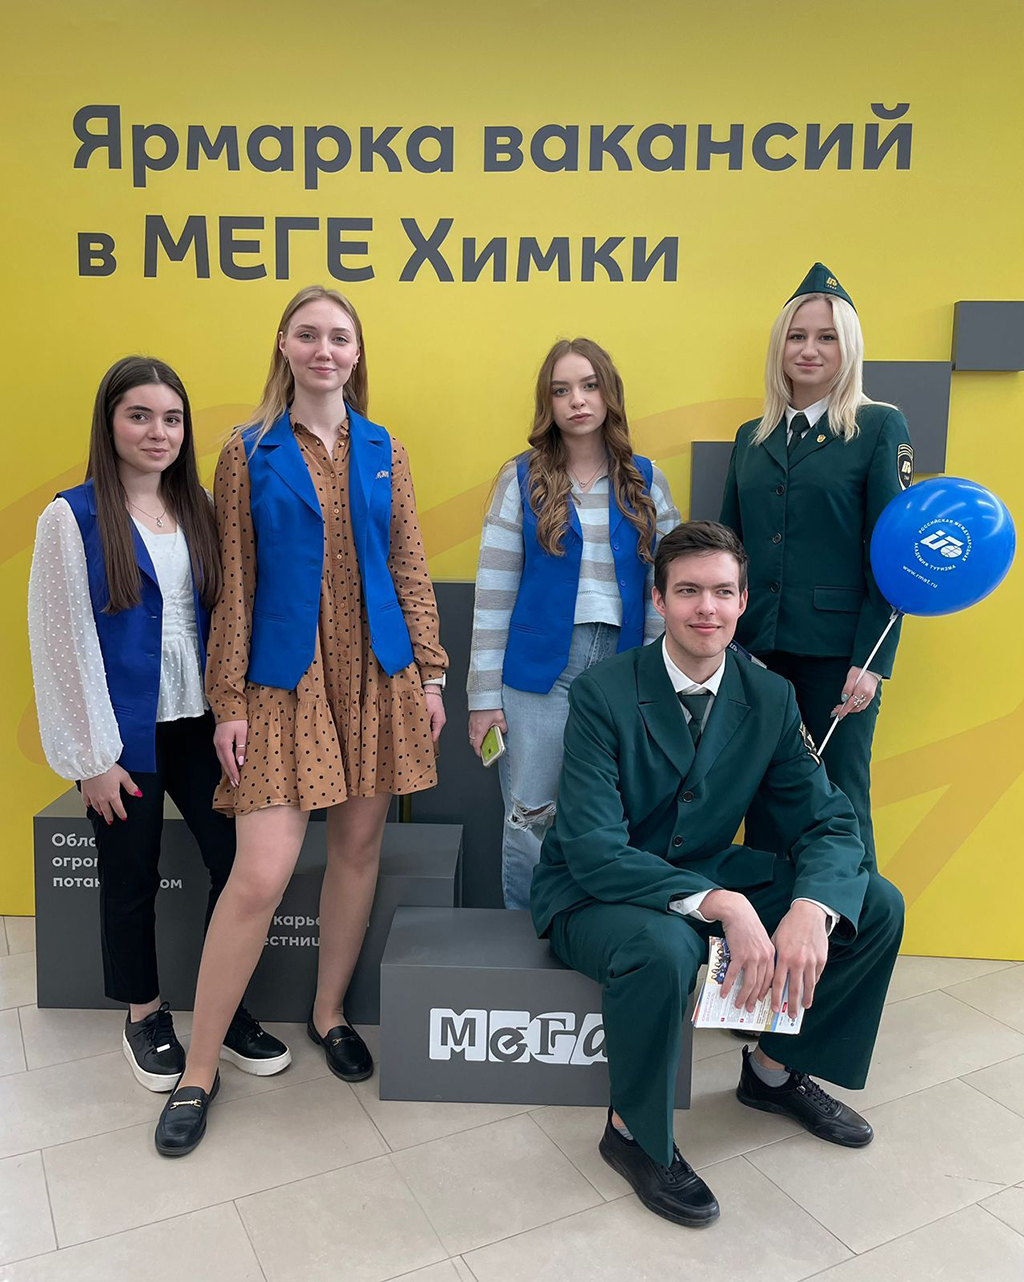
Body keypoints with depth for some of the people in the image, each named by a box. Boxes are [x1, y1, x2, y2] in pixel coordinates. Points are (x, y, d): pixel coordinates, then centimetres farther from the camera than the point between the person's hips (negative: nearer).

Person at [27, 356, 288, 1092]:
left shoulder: (199, 509, 6)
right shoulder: (73, 516, -7)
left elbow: (222, 617, 9)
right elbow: (64, 640, -9)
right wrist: (93, 756, -10)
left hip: (198, 725, 4)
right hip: (126, 733, -4)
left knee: (240, 863, 2)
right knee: (132, 880, 11)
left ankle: (225, 1011, 22)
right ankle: (145, 1019, 33)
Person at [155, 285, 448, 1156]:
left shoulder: (384, 451, 10)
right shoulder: (249, 454, 2)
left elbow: (409, 568, 10)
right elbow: (235, 586, 0)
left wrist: (430, 671, 5)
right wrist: (228, 700, -3)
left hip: (377, 675, 3)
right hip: (285, 680, -3)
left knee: (359, 846, 10)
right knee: (261, 875, -8)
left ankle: (330, 1012, 32)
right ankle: (200, 1068, 11)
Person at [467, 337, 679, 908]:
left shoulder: (647, 483, 7)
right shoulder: (522, 480, 2)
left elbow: (662, 591, 8)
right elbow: (494, 594, -1)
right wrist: (484, 696, -4)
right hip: (540, 671, -1)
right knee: (528, 818, 2)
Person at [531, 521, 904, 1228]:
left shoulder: (770, 697, -5)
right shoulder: (604, 694, -20)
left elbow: (827, 819, -6)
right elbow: (594, 848, -26)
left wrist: (810, 911, -29)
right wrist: (721, 906, -39)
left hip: (709, 875, 6)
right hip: (595, 892, -5)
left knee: (877, 905, -6)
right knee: (663, 947, -39)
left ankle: (775, 1068, 16)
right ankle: (635, 1132, -8)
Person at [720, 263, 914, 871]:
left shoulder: (880, 427, 0)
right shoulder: (752, 437, 14)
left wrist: (872, 661, -12)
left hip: (836, 653, -4)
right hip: (755, 648, 4)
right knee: (761, 802, 10)